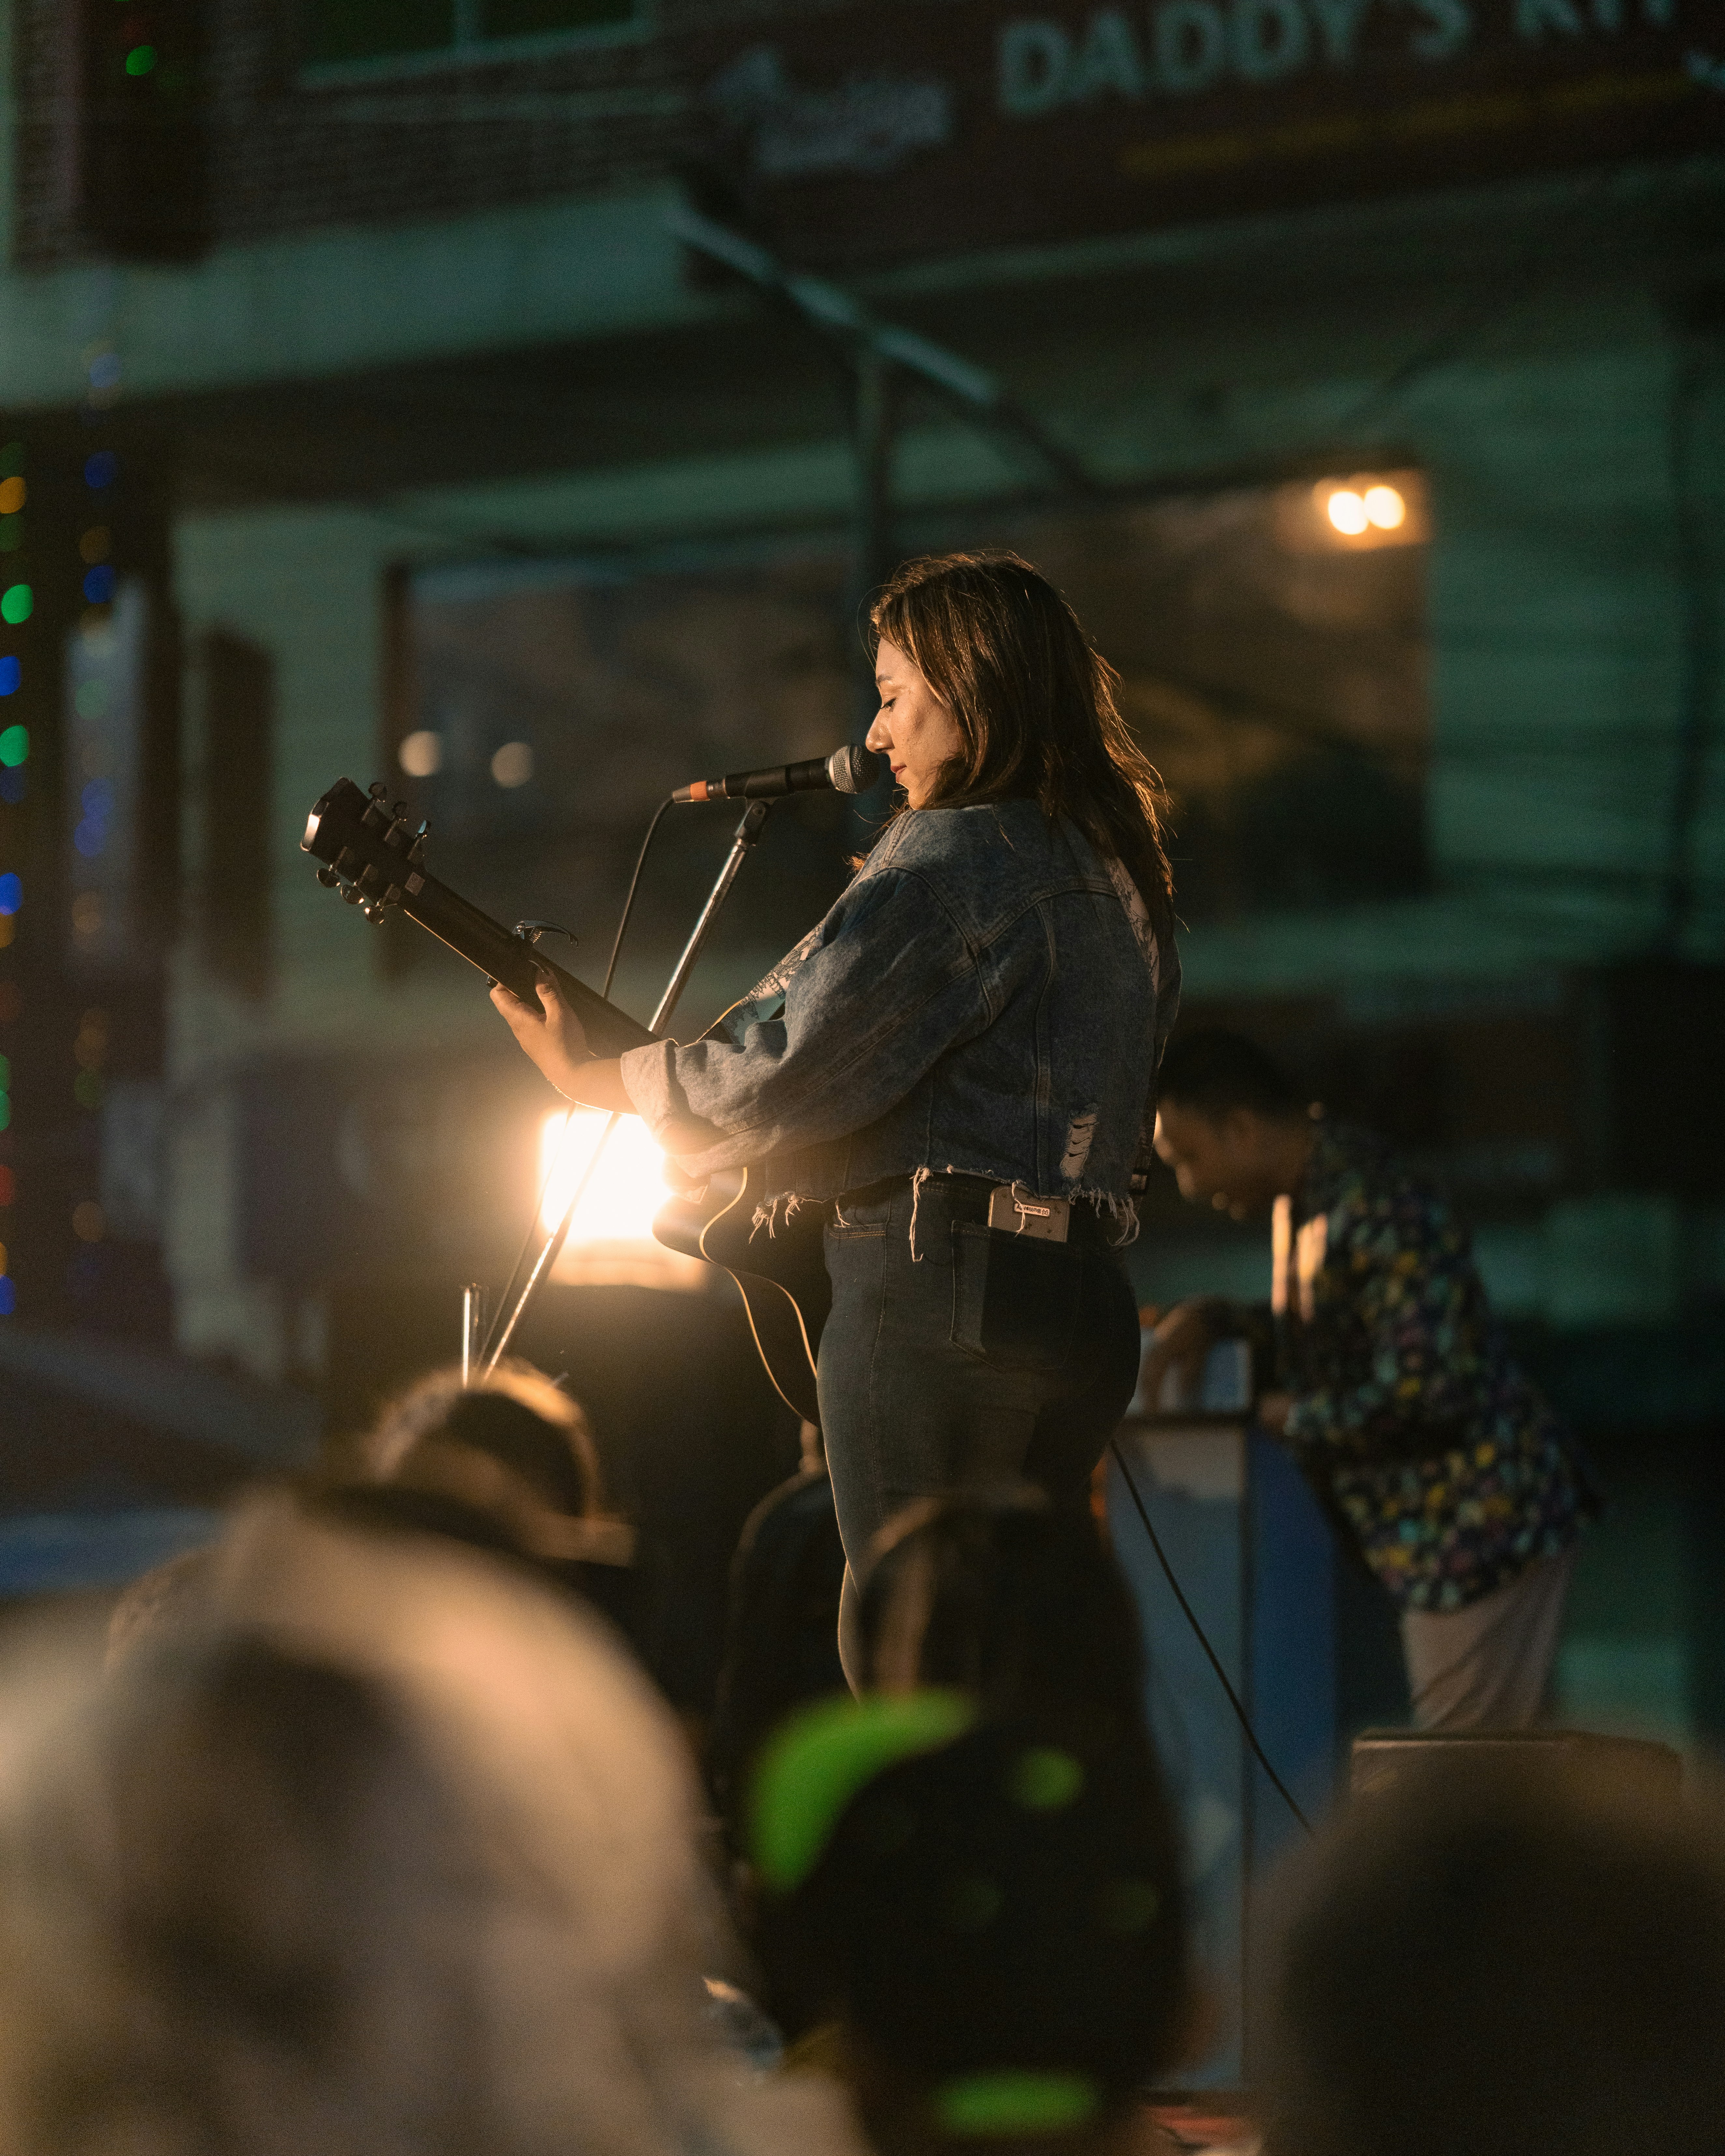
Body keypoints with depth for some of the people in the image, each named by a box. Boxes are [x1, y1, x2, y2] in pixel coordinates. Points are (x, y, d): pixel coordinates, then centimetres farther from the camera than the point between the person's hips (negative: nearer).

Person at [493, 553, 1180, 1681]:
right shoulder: (1118, 874, 17)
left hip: (937, 1290, -9)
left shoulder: (949, 855, -10)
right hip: (1088, 1295, 9)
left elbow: (780, 1071, -13)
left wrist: (591, 1074, 1)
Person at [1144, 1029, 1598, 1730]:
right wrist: (1210, 1317, 7)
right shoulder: (1306, 1200, 11)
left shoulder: (1375, 1210, -21)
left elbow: (1423, 1394, -26)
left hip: (1481, 1521, -10)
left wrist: (1289, 1417, -12)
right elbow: (1319, 1332, 26)